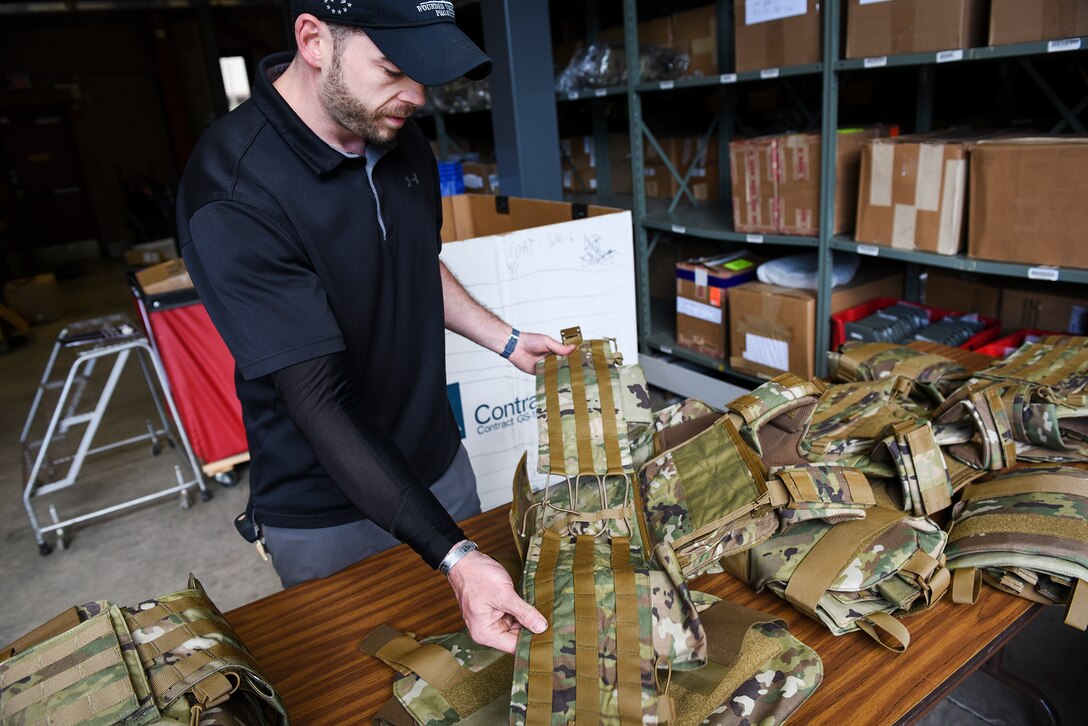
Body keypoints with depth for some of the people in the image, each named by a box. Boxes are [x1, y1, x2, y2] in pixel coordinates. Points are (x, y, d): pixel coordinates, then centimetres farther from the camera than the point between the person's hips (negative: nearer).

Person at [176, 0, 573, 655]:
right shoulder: (232, 194, -27)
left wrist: (508, 341, 10)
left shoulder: (403, 139, -4)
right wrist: (455, 556, -34)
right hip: (326, 515, -5)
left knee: (475, 664, 22)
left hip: (439, 466, 6)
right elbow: (320, 400, -31)